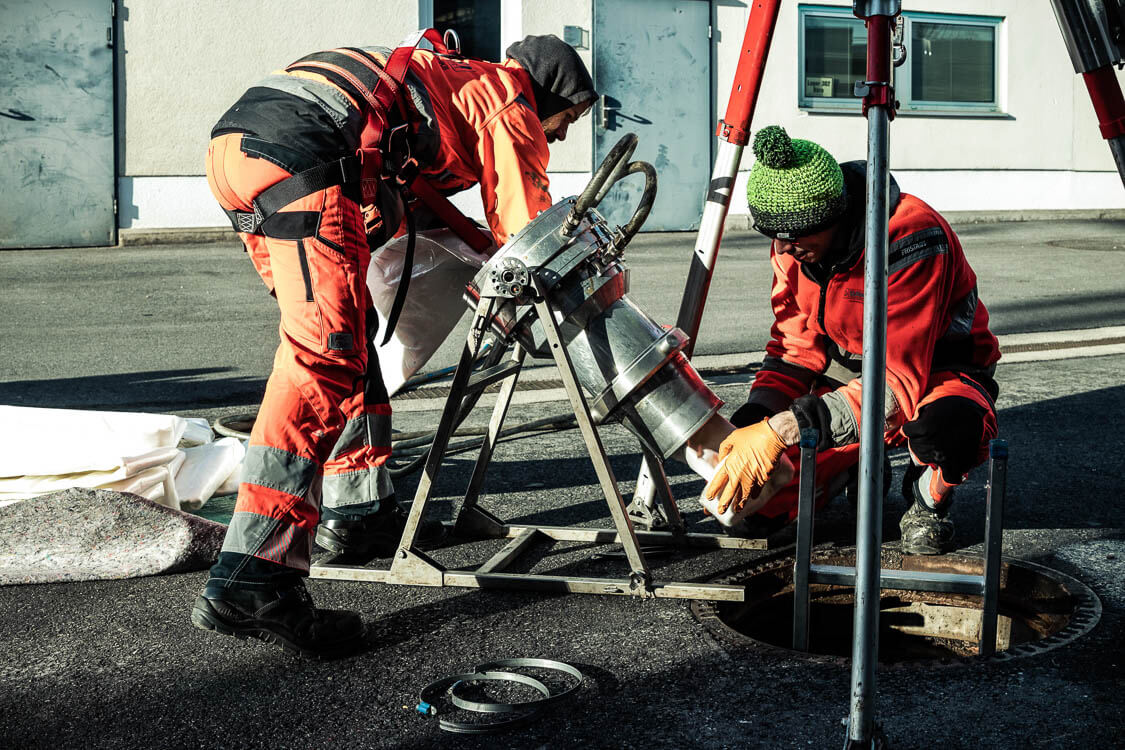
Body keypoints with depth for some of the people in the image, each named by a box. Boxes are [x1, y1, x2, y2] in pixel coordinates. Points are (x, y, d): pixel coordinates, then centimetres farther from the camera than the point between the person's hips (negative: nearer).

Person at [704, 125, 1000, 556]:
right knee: (764, 497, -13)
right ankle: (858, 467, 17)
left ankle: (928, 493, -6)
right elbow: (796, 349, -5)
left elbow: (901, 379, -36)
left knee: (949, 427, -42)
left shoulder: (911, 238, -31)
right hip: (849, 374, 5)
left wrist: (782, 429, -43)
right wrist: (749, 426, -23)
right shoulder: (793, 242, -10)